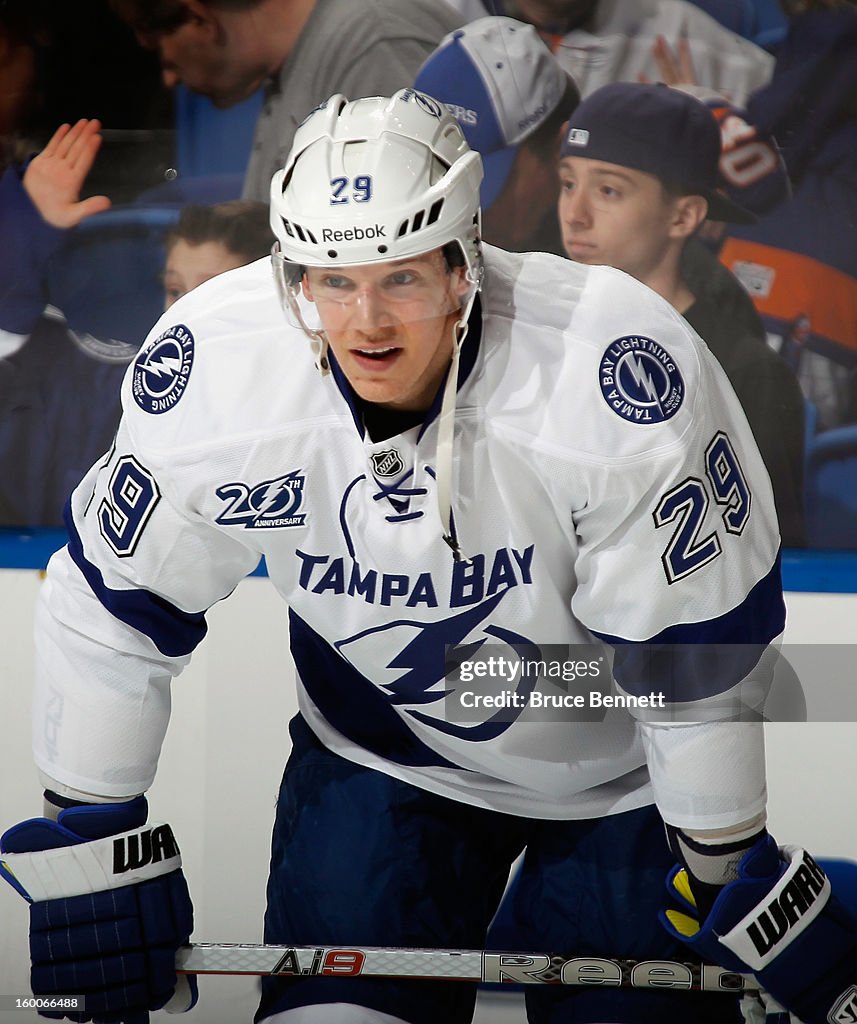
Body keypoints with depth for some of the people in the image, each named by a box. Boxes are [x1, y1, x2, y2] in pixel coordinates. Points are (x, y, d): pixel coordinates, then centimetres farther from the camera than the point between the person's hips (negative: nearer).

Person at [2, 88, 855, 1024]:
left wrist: (728, 878, -13)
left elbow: (694, 657, -22)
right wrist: (90, 848, -4)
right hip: (378, 752, 2)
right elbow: (112, 606, -10)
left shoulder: (621, 376, -33)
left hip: (620, 768, -2)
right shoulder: (210, 369, -24)